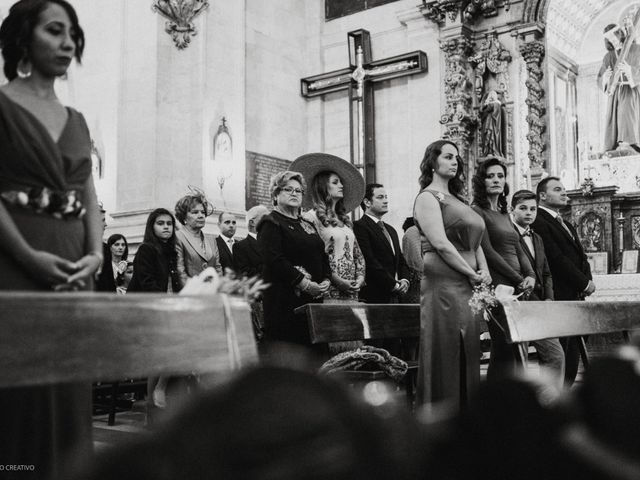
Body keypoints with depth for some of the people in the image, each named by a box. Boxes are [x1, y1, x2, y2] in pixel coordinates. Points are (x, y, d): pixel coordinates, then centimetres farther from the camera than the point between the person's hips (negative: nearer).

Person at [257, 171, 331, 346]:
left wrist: (326, 280, 2)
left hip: (314, 297, 7)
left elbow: (323, 256, 21)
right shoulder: (271, 223, -2)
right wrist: (305, 284, -17)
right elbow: (274, 259, -14)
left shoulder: (308, 225, 22)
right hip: (284, 300, -7)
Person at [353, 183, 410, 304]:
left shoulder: (391, 230, 22)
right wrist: (394, 285, -12)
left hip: (393, 297, 7)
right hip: (373, 297, -7)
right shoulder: (359, 226, -7)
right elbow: (369, 262, -15)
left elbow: (401, 261, 23)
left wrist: (404, 280, 2)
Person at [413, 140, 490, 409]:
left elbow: (474, 240, 21)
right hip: (443, 284, -8)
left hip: (467, 286, 8)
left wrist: (484, 270, 3)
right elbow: (441, 243, -14)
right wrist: (472, 274, -10)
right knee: (446, 355, -5)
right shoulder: (428, 197, -4)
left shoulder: (456, 199, 21)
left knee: (467, 354, 8)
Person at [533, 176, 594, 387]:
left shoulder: (567, 225, 24)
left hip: (576, 297, 9)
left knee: (572, 354, 8)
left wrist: (588, 281, 2)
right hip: (557, 298, -9)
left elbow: (581, 256, 21)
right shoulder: (538, 222, -9)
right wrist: (584, 283, -10)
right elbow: (556, 259, -15)